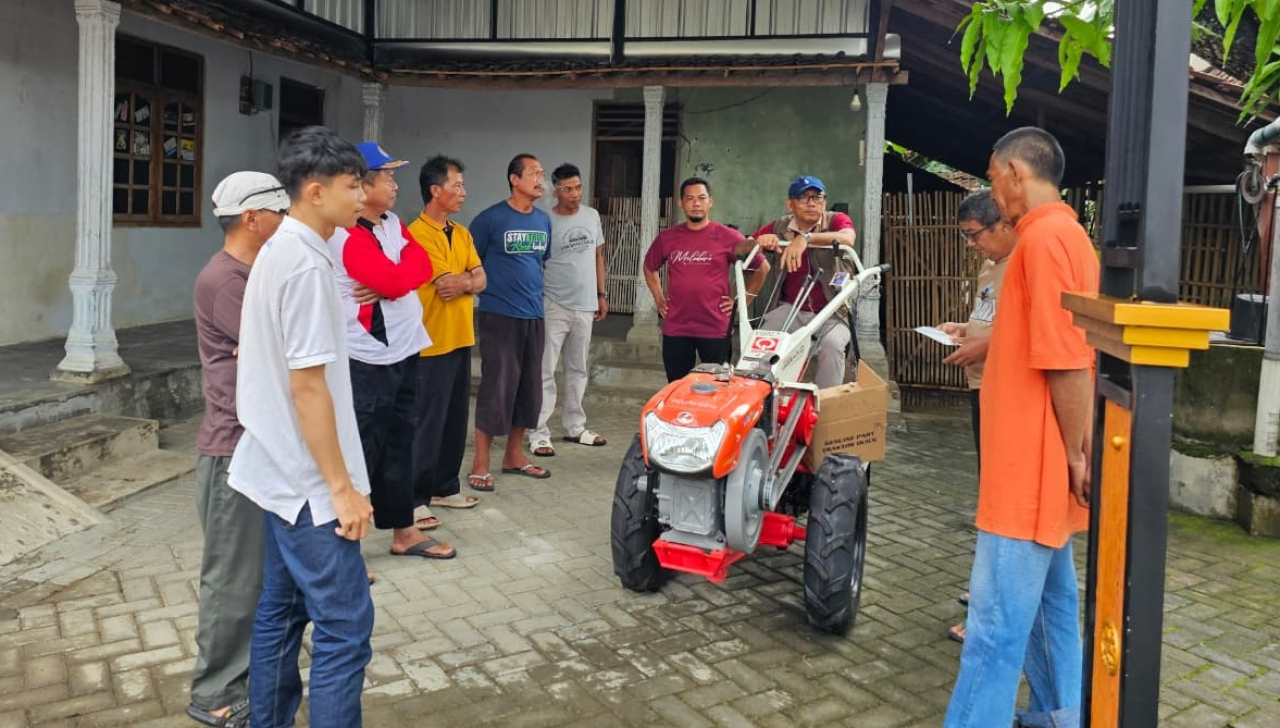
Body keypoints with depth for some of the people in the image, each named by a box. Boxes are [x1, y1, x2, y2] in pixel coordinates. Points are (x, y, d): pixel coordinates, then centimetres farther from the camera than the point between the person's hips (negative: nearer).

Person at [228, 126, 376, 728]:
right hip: (309, 481, -10)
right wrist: (342, 486, -18)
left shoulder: (277, 251, 10)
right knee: (345, 628, -2)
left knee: (280, 610, 18)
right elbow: (308, 386, -22)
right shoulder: (307, 264, -20)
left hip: (279, 473, 10)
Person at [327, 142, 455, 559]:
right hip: (369, 359, -9)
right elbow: (397, 281, -22)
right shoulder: (348, 236, -16)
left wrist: (391, 283, -12)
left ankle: (402, 529, 27)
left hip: (404, 351, 9)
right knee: (362, 450, -3)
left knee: (398, 443, 15)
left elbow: (424, 266, 4)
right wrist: (407, 262, -2)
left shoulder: (393, 224, 12)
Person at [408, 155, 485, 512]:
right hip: (432, 343, -8)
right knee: (428, 423, -2)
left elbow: (480, 281, 6)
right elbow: (448, 284, -18)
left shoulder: (461, 233, 13)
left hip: (461, 339, 8)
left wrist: (462, 282, -15)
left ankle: (445, 488, 26)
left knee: (456, 419, 14)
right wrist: (469, 276, 1)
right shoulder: (418, 234, -13)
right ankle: (415, 497, 8)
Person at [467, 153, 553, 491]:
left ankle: (514, 456, 25)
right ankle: (481, 464, 4)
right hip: (499, 315, -6)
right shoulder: (491, 218, -9)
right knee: (497, 387, -6)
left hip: (534, 316, 6)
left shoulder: (544, 220, 10)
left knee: (529, 388, 11)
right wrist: (483, 286, -3)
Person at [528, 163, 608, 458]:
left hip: (585, 306, 5)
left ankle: (574, 427, 26)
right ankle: (539, 434, 0)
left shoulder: (592, 216, 6)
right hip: (554, 306, -5)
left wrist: (601, 294, 12)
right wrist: (536, 301, -11)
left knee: (577, 370, 14)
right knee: (545, 372, -4)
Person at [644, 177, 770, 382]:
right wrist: (658, 298, 15)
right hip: (675, 330, 3)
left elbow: (762, 267, 5)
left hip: (715, 330, -3)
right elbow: (649, 267, 24)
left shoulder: (728, 237, -3)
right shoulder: (667, 238, 6)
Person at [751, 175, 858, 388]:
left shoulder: (836, 220, -7)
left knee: (832, 344, -30)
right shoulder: (780, 227, 1)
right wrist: (759, 242, -25)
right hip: (791, 308, 3)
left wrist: (805, 238, -46)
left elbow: (847, 239, -31)